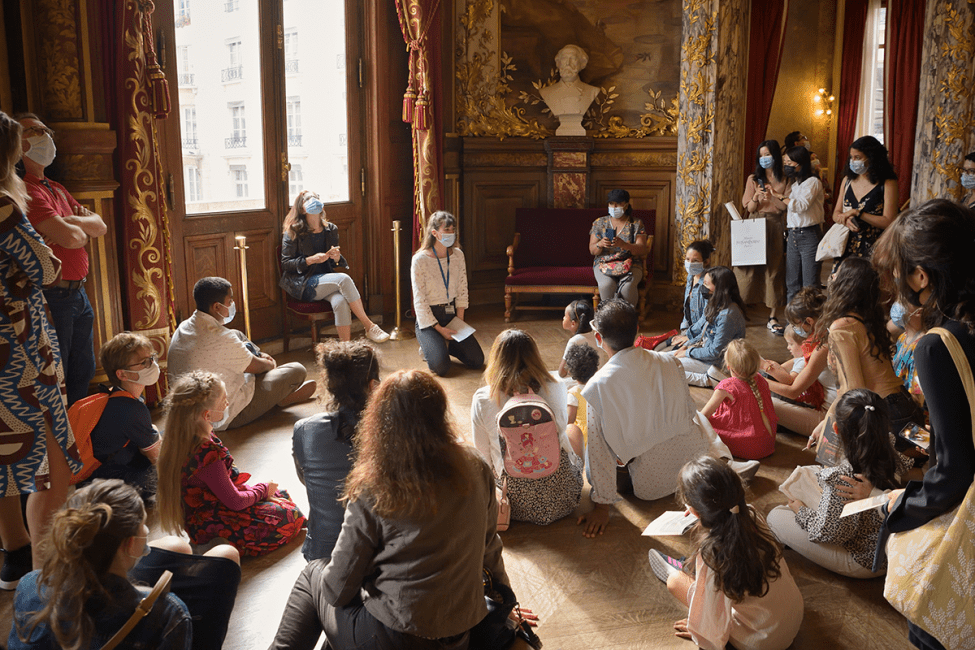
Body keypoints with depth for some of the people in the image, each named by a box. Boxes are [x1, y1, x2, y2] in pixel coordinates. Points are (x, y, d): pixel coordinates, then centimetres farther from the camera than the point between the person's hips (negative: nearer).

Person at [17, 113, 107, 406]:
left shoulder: (57, 189, 17)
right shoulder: (25, 189, -15)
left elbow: (101, 226, 12)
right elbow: (70, 238, -24)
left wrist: (73, 222, -9)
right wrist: (84, 229, -1)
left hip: (78, 293, 10)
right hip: (52, 297, -10)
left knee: (83, 372, 18)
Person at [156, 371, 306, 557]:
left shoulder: (185, 437, -5)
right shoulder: (206, 453, -34)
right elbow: (234, 501, -22)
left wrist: (255, 490, 6)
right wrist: (263, 489, -4)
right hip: (209, 525, -9)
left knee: (280, 494, 20)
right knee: (289, 516, -7)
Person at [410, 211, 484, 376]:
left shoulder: (458, 255, 1)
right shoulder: (420, 260, -14)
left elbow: (462, 290, 6)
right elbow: (419, 300, -14)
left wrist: (459, 319, -5)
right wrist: (439, 328, -15)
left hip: (451, 314, 5)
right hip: (428, 319, -5)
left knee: (477, 361, -6)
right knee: (441, 367, -23)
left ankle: (444, 345, 20)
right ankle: (429, 347, 12)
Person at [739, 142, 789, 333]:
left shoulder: (786, 180, 7)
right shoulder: (753, 179, 10)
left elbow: (786, 206, -1)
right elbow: (749, 208, 6)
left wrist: (773, 197, -17)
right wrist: (756, 198, -15)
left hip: (776, 229, 0)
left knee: (774, 271, -2)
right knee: (749, 270, -4)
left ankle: (773, 318, 2)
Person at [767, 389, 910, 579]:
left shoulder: (841, 477, -35)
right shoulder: (894, 458, -17)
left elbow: (827, 533, -24)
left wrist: (801, 511, -4)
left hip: (863, 564, -7)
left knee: (776, 516, 2)